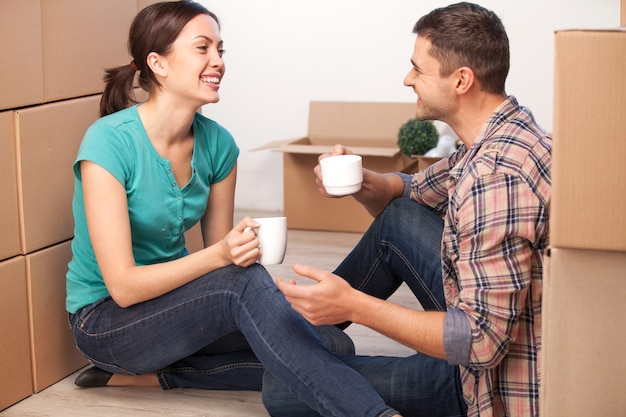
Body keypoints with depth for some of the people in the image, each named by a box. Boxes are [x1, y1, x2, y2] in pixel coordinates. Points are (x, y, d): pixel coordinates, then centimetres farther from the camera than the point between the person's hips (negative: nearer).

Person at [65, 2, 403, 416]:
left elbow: (218, 264, 4)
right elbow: (123, 286, -24)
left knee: (333, 347, -12)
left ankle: (155, 374, -6)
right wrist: (220, 255, -34)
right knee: (244, 281, -34)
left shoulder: (217, 143, -3)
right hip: (105, 320, -6)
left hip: (179, 305, 7)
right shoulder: (109, 142, -21)